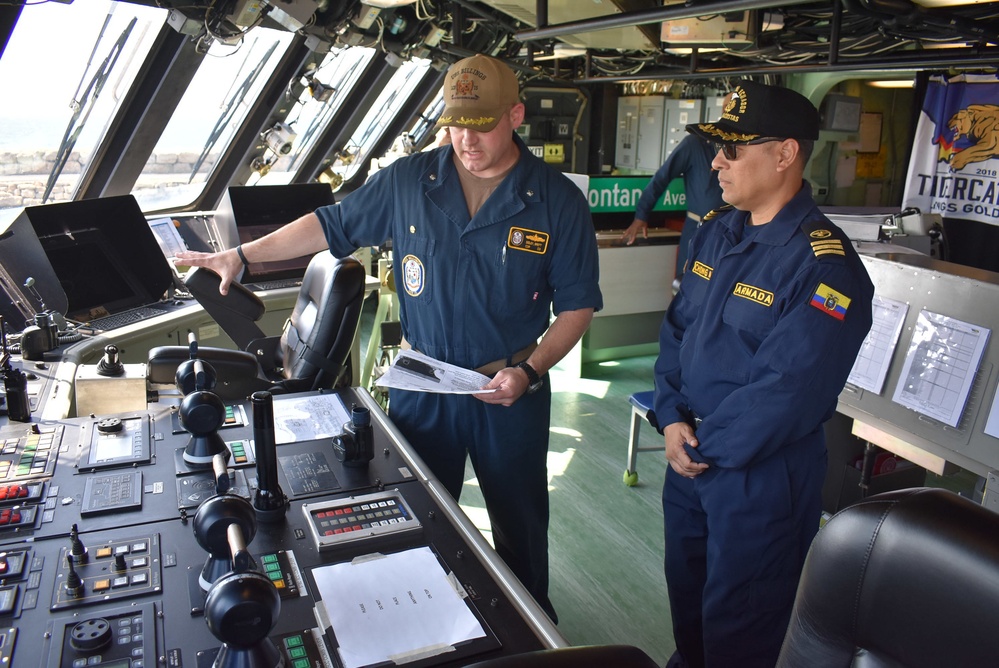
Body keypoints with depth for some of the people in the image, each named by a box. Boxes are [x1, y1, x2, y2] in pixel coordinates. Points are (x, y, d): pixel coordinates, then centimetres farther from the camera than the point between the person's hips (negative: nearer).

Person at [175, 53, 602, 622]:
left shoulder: (559, 201, -8)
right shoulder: (408, 181, -3)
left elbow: (577, 305, -4)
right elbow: (332, 225, 8)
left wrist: (530, 371, -17)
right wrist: (242, 255, 5)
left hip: (510, 392, -1)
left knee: (520, 523, 16)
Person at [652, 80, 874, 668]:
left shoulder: (826, 265, -22)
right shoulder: (717, 232, 3)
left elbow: (788, 392, -25)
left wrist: (704, 447, -16)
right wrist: (672, 419, -6)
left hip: (760, 473, -7)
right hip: (690, 453, 7)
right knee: (685, 591, 27)